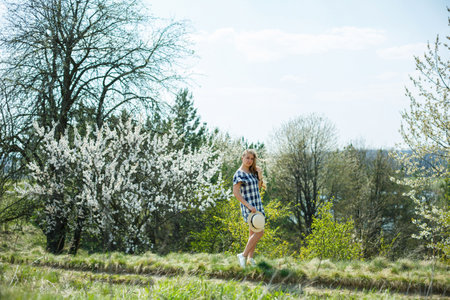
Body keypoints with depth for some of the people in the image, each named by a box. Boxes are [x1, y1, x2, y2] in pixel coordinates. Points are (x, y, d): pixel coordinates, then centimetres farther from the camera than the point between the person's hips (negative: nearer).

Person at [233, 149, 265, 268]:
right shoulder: (239, 174, -14)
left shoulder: (252, 172, 11)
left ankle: (250, 258, 18)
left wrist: (260, 176, 0)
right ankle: (243, 255, -6)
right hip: (248, 206, -8)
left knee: (253, 233, 10)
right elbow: (236, 192, -22)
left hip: (257, 205, 8)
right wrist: (249, 206, -26)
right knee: (260, 232, -14)